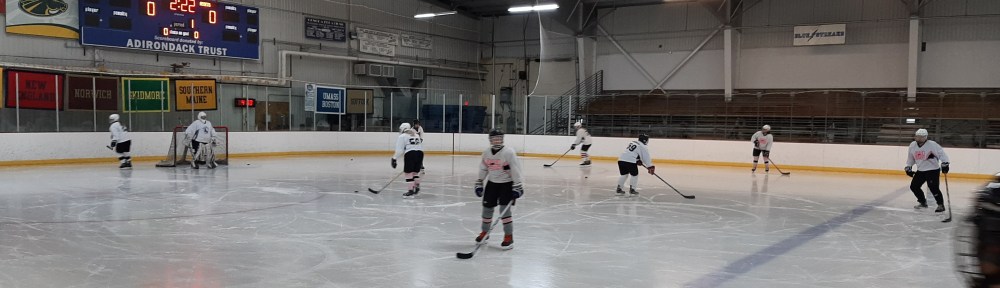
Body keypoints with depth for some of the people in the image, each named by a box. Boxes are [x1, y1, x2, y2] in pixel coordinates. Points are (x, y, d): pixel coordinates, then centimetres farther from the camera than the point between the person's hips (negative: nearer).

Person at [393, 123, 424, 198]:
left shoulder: (402, 136, 7)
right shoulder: (416, 136, 25)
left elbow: (399, 150, -3)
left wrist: (394, 159, -1)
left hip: (410, 154, -6)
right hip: (420, 154, 6)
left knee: (409, 173, -1)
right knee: (414, 172, 20)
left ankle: (411, 191, -6)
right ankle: (417, 187, 13)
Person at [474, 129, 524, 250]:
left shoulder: (509, 152, -18)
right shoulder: (486, 153, 0)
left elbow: (516, 170, -19)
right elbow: (483, 170, 12)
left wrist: (518, 187, -21)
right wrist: (479, 184, 12)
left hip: (507, 183, -6)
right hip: (492, 183, 6)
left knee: (505, 209, -14)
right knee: (487, 208, 8)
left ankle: (509, 237, -3)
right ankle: (485, 232, 29)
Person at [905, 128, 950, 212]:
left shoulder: (932, 144, -17)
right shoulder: (912, 145, 4)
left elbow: (941, 153, -19)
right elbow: (910, 157, 18)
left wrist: (945, 163, -29)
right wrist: (908, 167, 16)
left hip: (933, 170, -7)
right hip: (920, 171, 7)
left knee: (933, 187, -18)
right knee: (914, 186, 6)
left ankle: (941, 205, -5)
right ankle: (923, 202, 25)